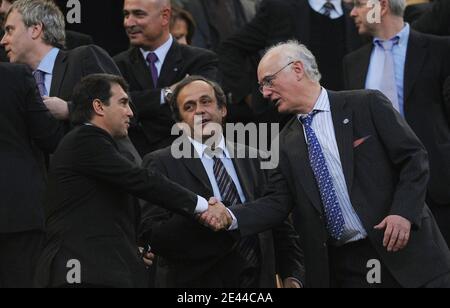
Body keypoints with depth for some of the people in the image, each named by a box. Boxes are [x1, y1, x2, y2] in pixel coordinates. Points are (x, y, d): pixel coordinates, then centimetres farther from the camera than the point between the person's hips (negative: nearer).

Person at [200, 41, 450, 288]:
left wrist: (403, 213, -17)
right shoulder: (286, 144, 11)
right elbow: (277, 202, 6)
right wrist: (230, 217, -11)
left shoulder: (367, 105, -2)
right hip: (342, 267, 4)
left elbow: (414, 158, -4)